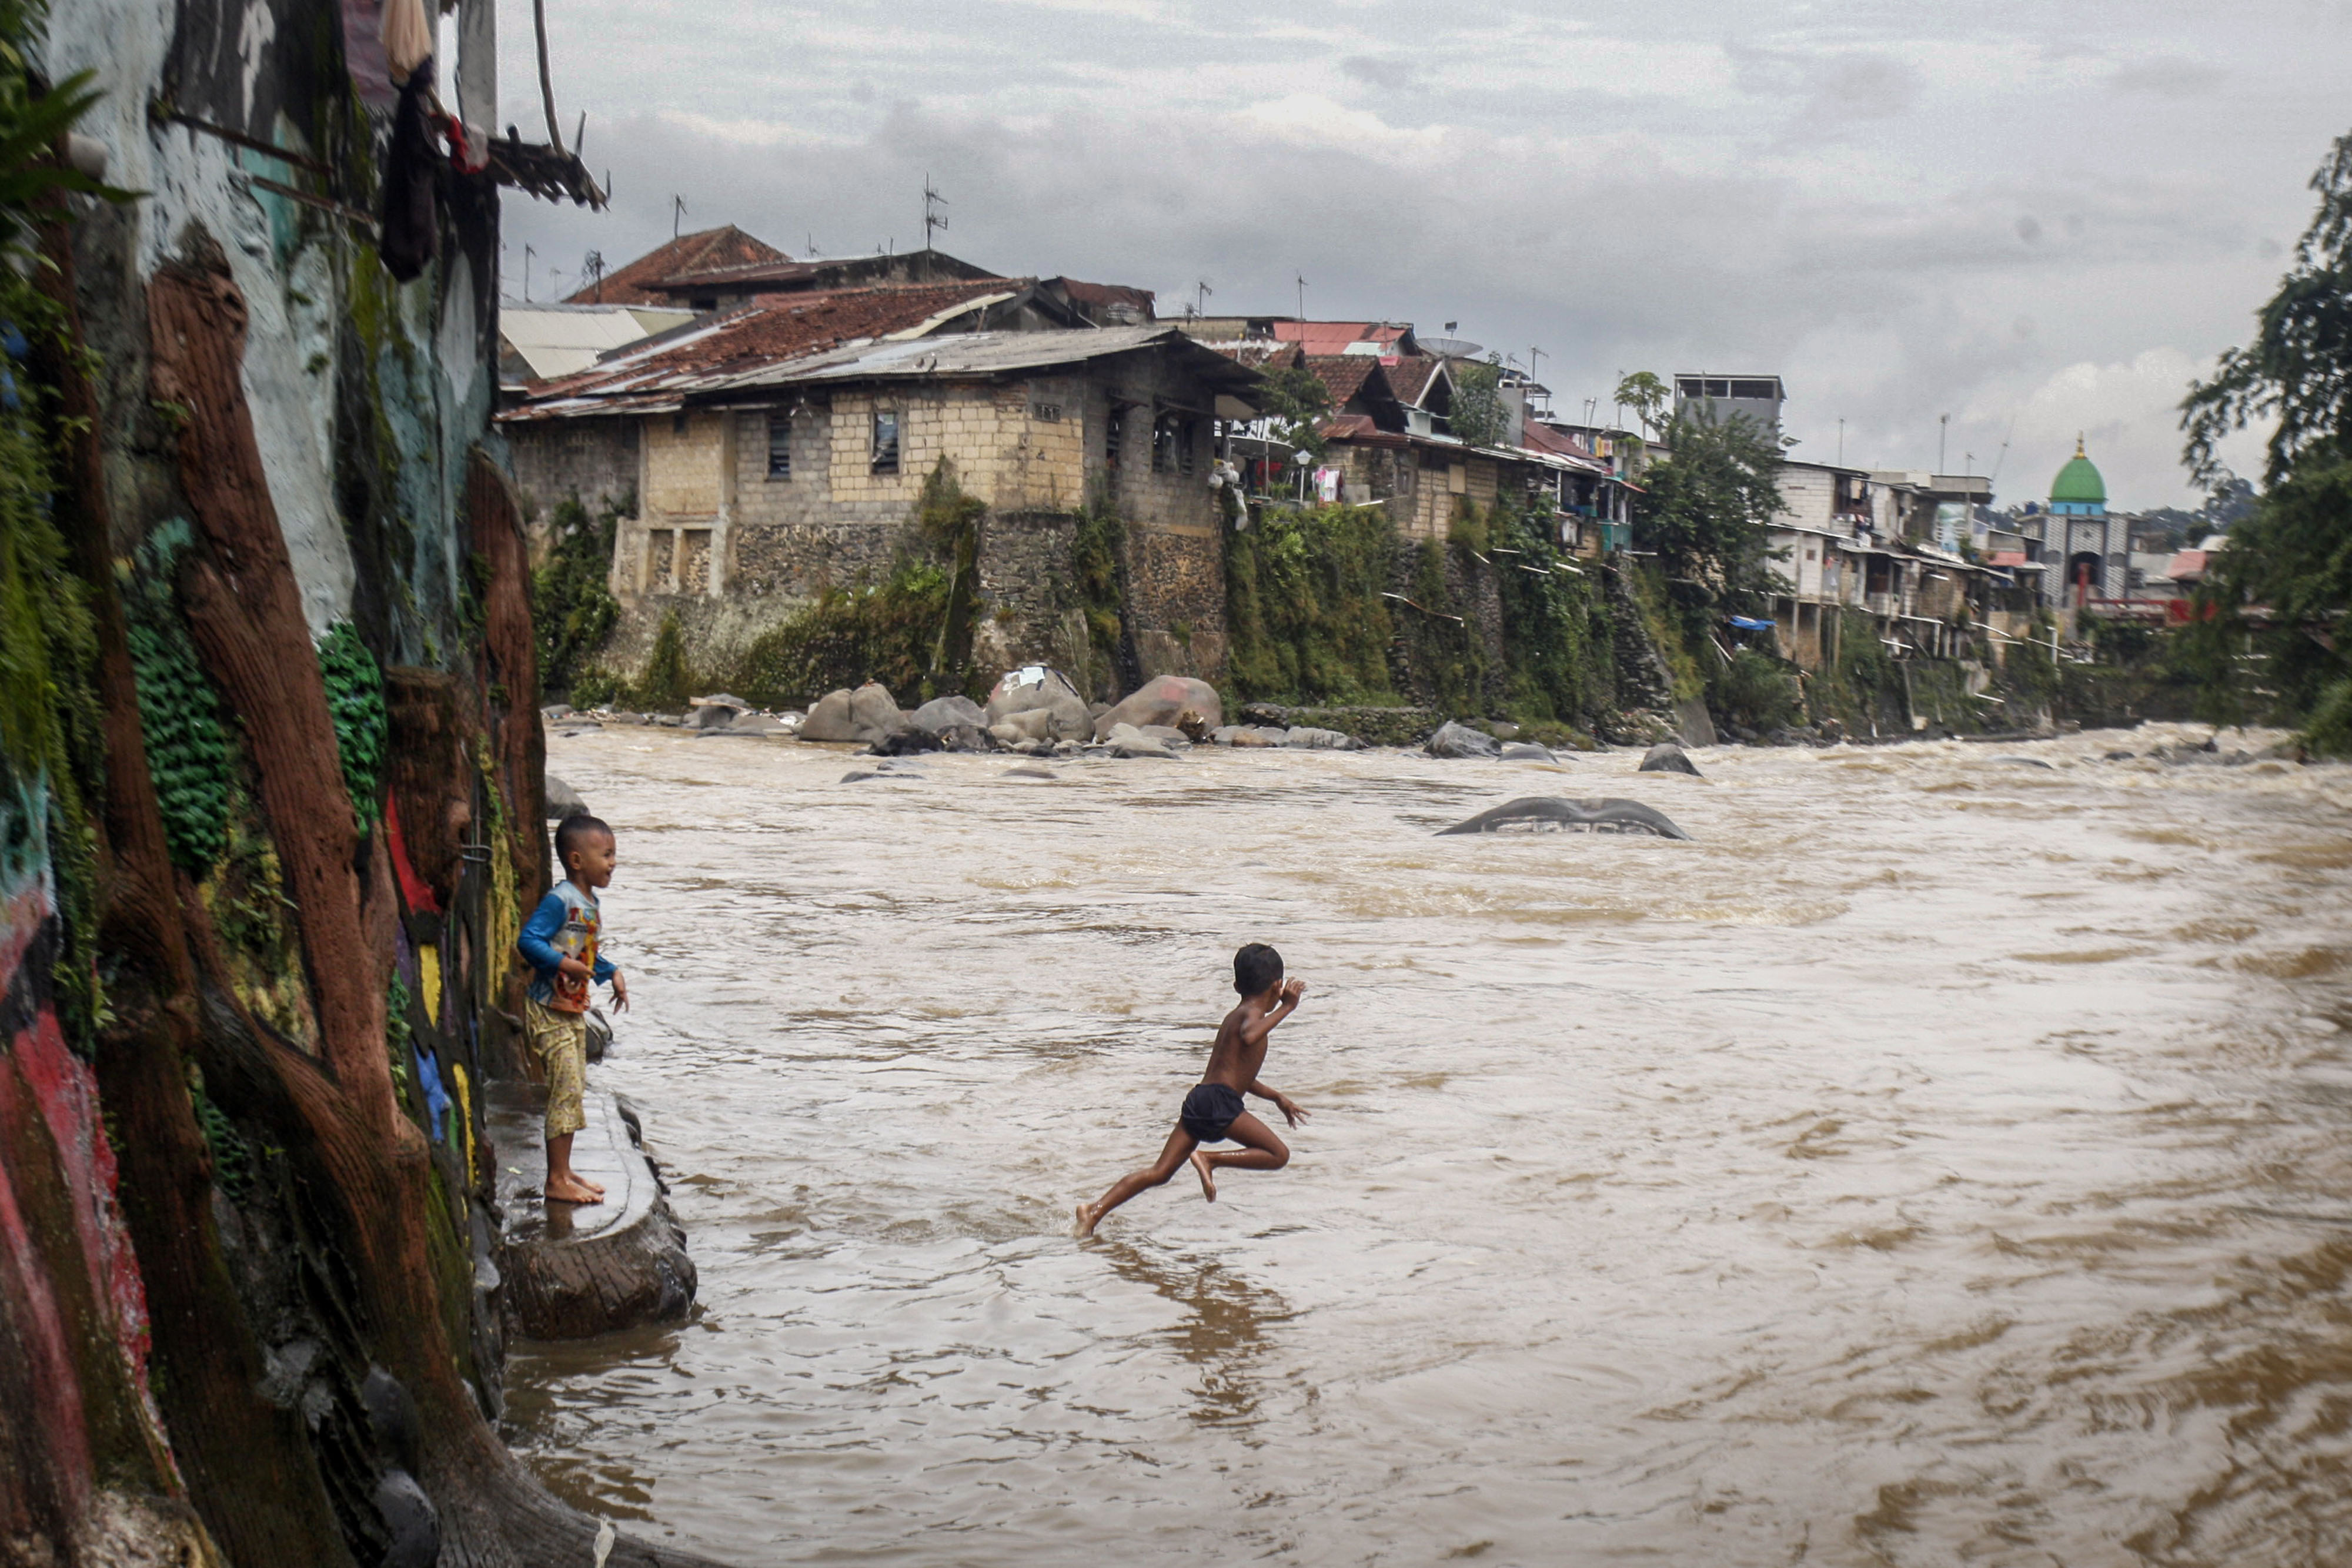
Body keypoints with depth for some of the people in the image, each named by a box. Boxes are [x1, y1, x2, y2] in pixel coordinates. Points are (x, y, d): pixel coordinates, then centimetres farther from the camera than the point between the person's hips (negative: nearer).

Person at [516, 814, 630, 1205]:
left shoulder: (591, 904, 11)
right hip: (548, 1009, -10)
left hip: (574, 1009, 10)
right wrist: (564, 963, -33)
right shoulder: (560, 901, -18)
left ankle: (564, 1170, 24)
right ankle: (556, 1181, -5)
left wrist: (612, 973, 13)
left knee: (575, 1090, 14)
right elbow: (528, 941, -26)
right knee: (566, 1089, -10)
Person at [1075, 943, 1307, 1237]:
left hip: (1198, 1099, 8)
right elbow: (1249, 1037, -27)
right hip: (1219, 1102, -8)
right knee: (1279, 1154, -2)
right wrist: (1285, 1009, -18)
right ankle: (1211, 1159, -11)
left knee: (1160, 1172, 4)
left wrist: (1276, 1097, 47)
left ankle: (1095, 1210, -8)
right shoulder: (1253, 1013, -1)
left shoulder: (1234, 1016, 27)